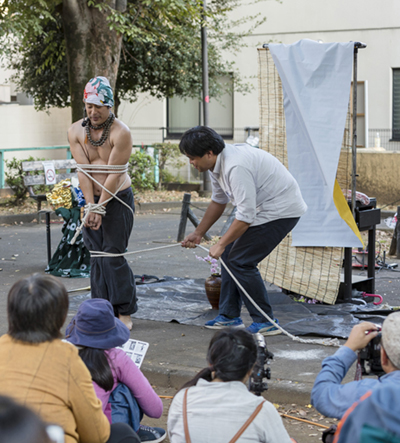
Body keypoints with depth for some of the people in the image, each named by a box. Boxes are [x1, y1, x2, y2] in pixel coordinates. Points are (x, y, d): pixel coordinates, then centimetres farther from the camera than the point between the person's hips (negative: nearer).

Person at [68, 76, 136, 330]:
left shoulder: (121, 133, -15)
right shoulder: (76, 131, 0)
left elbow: (114, 174, -16)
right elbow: (84, 171, -5)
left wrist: (101, 208, -16)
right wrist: (91, 206, -11)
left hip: (118, 199, -5)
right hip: (91, 198, 5)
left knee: (113, 256, -8)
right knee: (96, 256, 6)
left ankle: (124, 313, 0)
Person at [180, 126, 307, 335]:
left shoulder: (236, 167, -30)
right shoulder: (217, 164, 3)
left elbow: (246, 216, -28)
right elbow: (218, 201, 19)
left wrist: (221, 244, -18)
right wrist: (198, 233, 18)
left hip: (281, 210, -10)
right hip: (261, 207, 10)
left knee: (240, 261, -12)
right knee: (229, 254, 10)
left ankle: (266, 322, -3)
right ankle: (229, 316, 19)